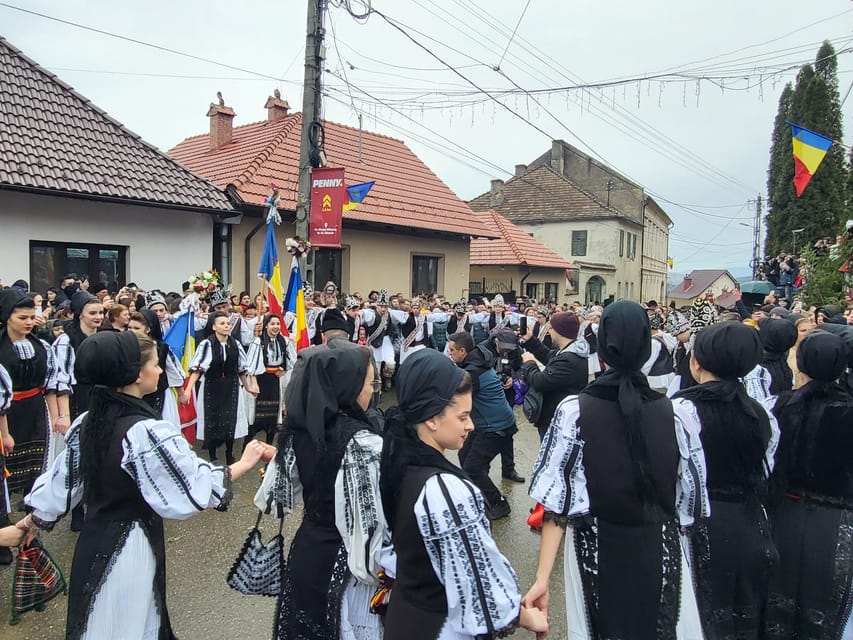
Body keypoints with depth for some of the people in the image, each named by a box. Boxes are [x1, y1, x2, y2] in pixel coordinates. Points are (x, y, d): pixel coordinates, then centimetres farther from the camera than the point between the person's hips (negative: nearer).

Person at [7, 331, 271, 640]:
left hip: (92, 541, 8)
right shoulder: (147, 432, -27)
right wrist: (243, 464, -11)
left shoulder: (85, 423, -3)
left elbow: (62, 479, 11)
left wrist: (36, 518, 27)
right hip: (131, 545, -7)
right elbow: (196, 485, -22)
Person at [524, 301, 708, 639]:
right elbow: (692, 501, -4)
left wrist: (542, 578, -7)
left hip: (596, 553, 0)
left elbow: (556, 503, -13)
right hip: (660, 555, 1)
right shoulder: (676, 414, -11)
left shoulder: (573, 411, -15)